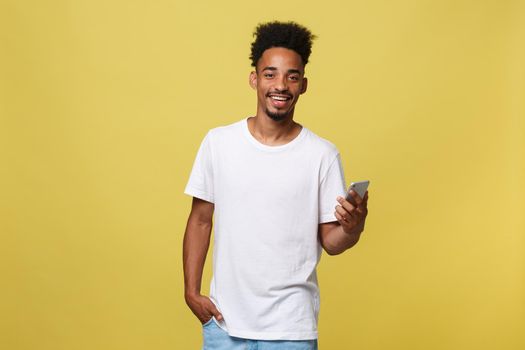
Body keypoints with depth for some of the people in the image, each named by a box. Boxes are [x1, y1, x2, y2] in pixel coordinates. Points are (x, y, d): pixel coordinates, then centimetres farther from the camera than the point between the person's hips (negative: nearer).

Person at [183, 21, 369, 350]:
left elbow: (330, 242, -3)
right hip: (224, 320, 1)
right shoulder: (218, 142, -1)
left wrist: (352, 227, -24)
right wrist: (191, 291, -1)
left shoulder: (323, 155, -6)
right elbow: (200, 221, 5)